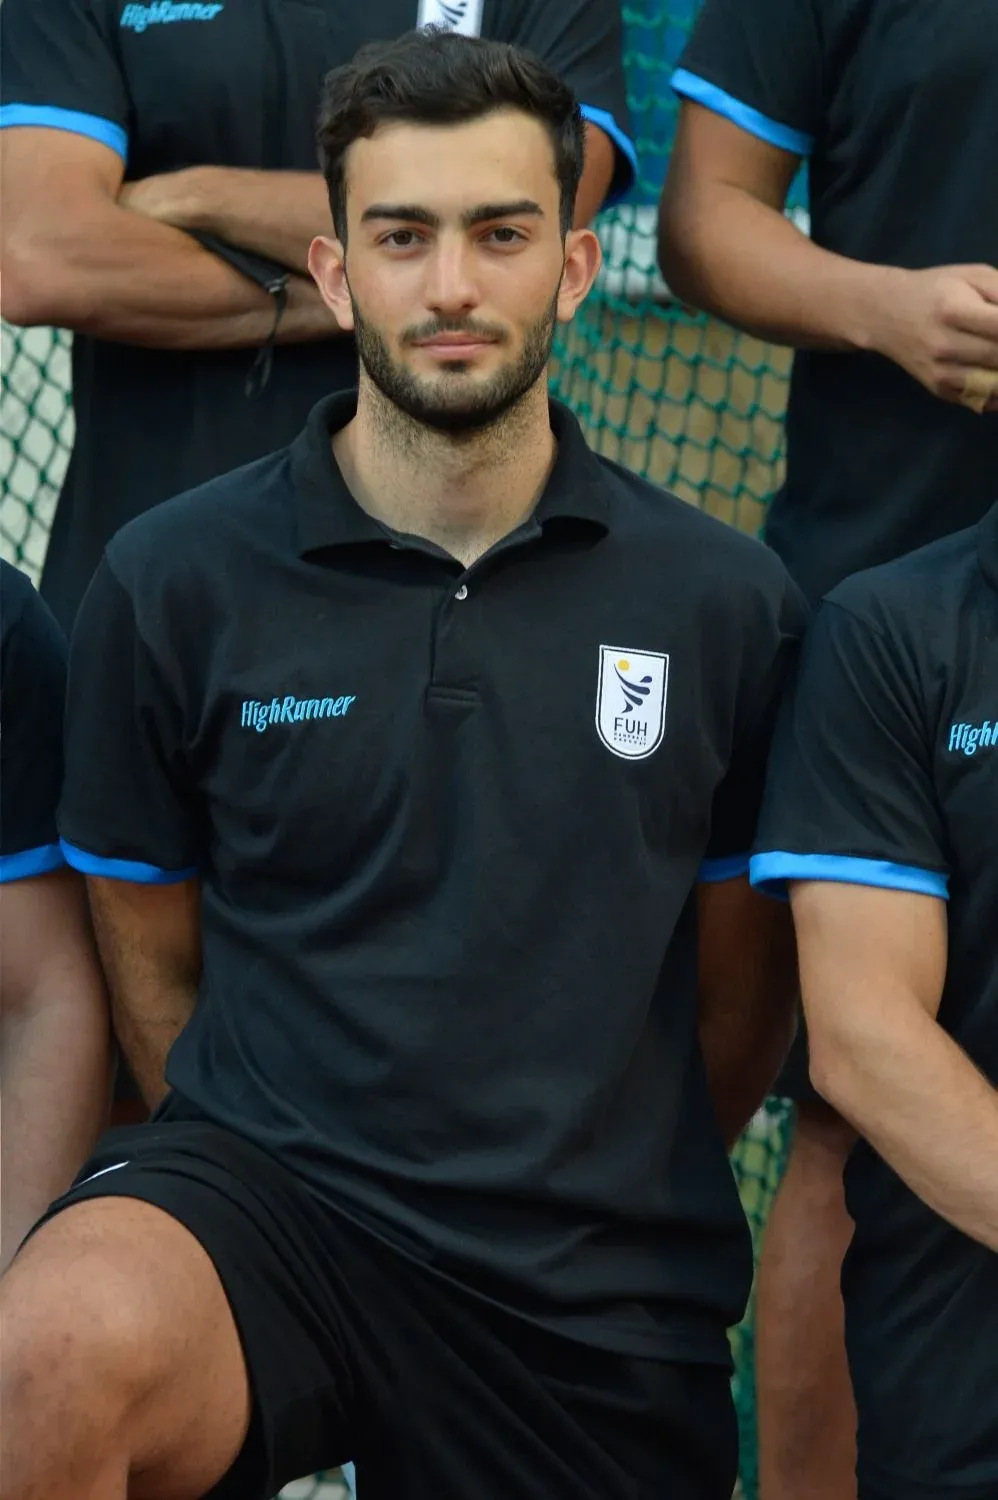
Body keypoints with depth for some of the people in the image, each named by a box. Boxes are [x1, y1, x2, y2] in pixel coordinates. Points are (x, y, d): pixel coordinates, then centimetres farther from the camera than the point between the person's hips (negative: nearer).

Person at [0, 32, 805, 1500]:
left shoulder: (726, 603, 2)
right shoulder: (174, 583, 0)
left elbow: (743, 986, 12)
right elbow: (151, 963, 7)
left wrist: (617, 1205, 12)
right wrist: (254, 1196, 3)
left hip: (604, 1296, 2)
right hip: (273, 1197, -2)